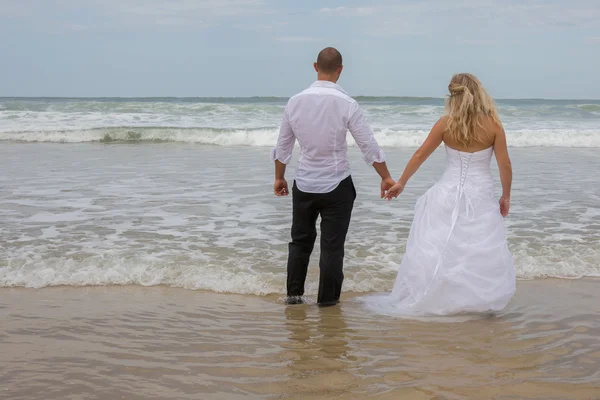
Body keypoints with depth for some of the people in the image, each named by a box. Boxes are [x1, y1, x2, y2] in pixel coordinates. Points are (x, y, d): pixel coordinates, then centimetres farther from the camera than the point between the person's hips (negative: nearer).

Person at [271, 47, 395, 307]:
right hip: (337, 186, -3)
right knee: (332, 245, 6)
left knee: (300, 240, 17)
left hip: (304, 185, 3)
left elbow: (283, 146, 6)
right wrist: (386, 177, 3)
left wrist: (279, 177, 20)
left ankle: (294, 293, 20)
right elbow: (369, 146, -9)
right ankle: (327, 299, 12)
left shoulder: (295, 102, -3)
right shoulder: (346, 104, -13)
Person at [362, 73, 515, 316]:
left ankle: (425, 299, 16)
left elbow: (420, 155, 2)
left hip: (448, 194, 1)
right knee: (481, 251, 9)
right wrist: (506, 196, 8)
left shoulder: (446, 123, -5)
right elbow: (505, 165, -5)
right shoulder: (493, 125, -7)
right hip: (481, 197, -1)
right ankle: (481, 301, 13)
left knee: (436, 247, 10)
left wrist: (401, 183, 13)